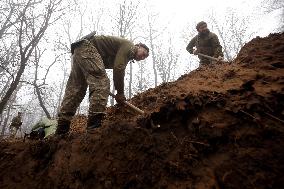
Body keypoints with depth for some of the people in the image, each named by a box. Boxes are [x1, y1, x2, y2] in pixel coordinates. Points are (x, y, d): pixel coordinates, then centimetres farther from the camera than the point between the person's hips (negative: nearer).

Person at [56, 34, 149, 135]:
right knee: (101, 82, -18)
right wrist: (120, 93, -13)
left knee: (75, 88, 3)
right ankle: (95, 124, -24)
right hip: (87, 48, -10)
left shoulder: (125, 54, 22)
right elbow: (118, 69, -19)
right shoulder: (129, 46, -6)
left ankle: (62, 129, 5)